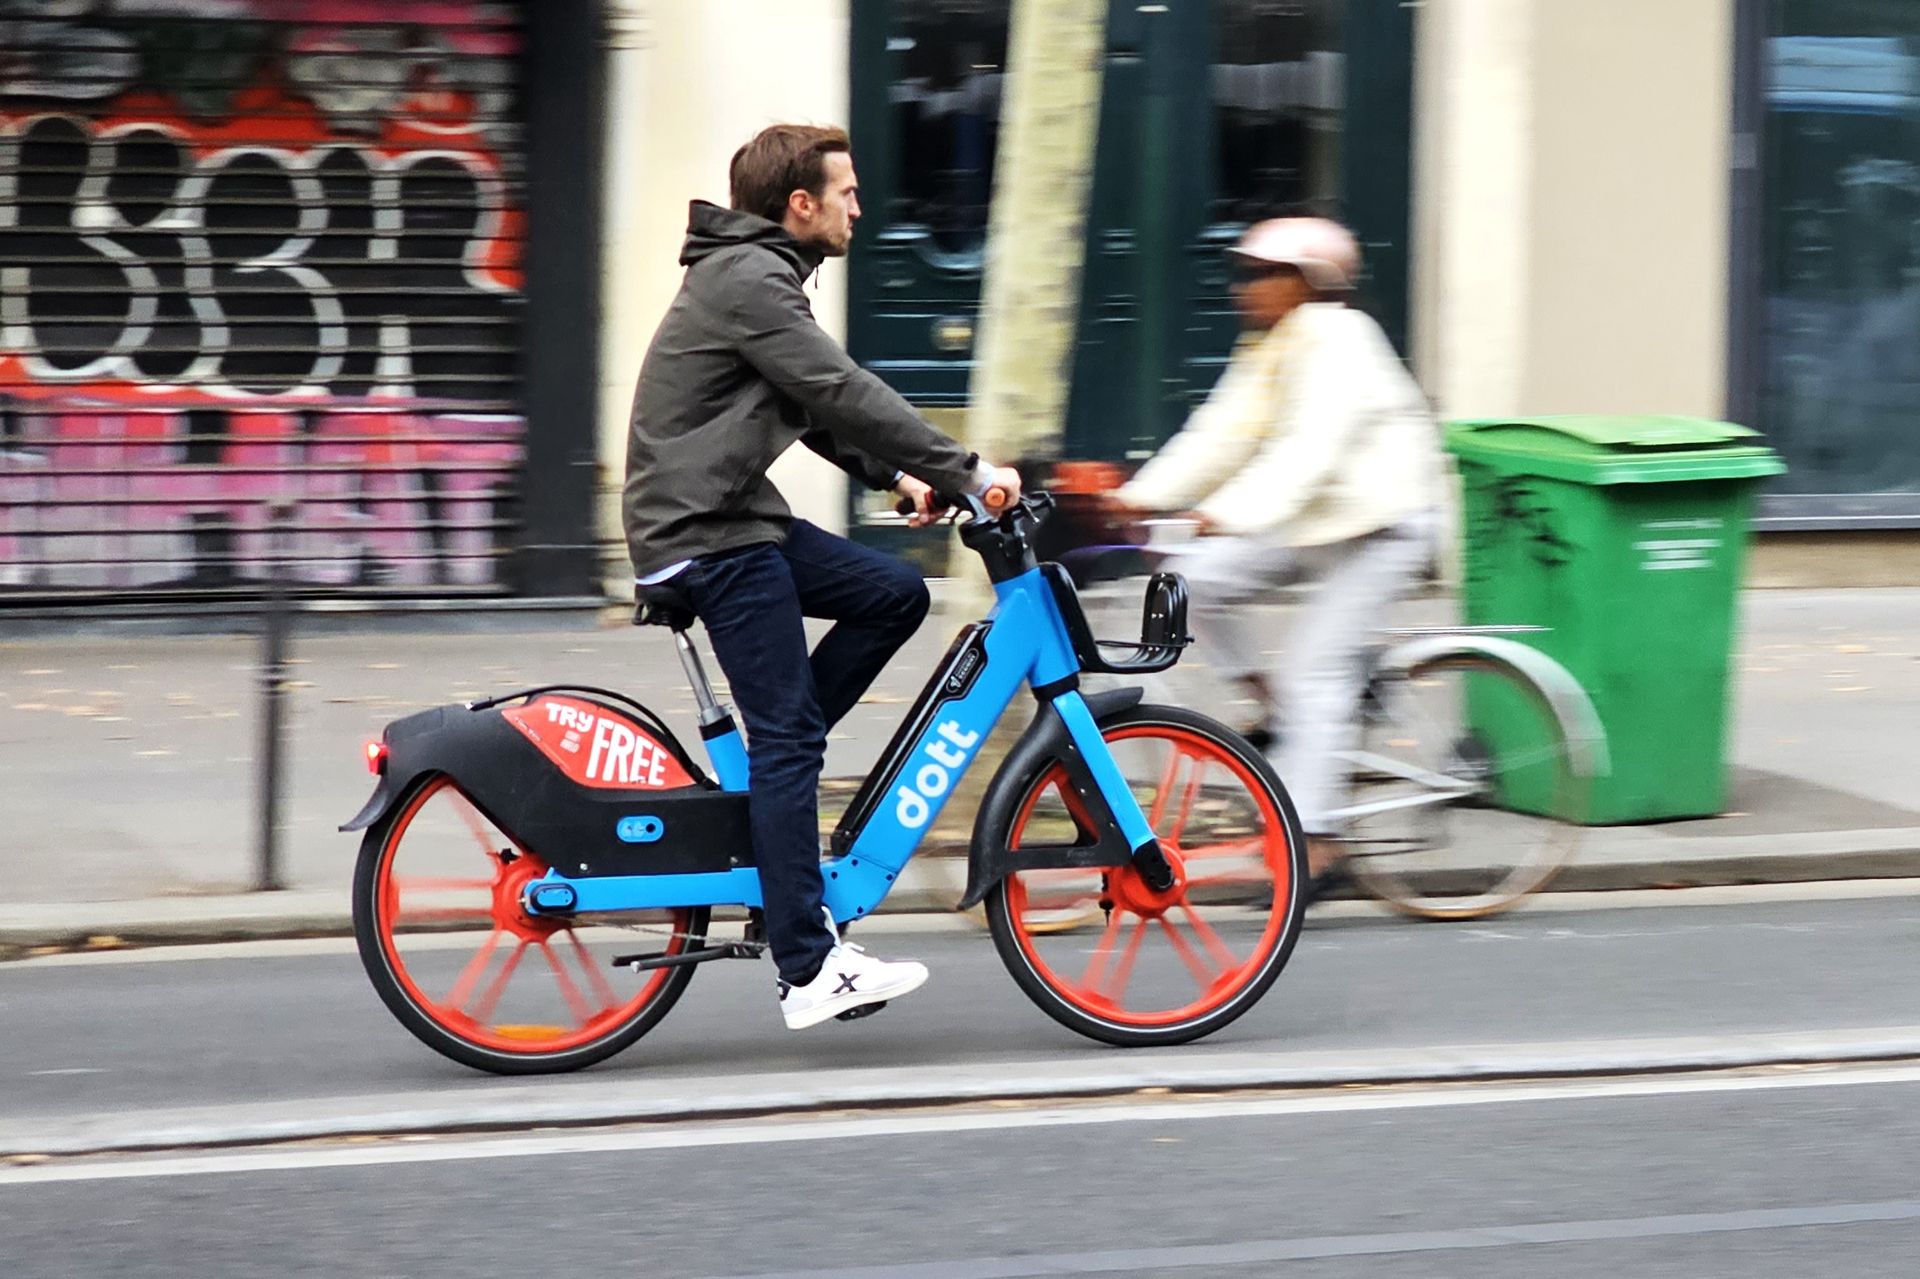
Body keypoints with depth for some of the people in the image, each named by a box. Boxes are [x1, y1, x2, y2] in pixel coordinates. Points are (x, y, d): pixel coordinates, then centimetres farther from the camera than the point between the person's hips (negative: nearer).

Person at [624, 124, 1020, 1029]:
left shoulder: (754, 274, 18)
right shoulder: (749, 281, -16)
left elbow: (815, 407, 24)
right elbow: (842, 394, -22)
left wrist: (896, 476, 14)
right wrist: (965, 472, -20)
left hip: (737, 518, 10)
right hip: (707, 530, -10)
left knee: (894, 594, 8)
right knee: (790, 734, -10)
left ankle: (757, 782, 9)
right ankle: (808, 971, -10)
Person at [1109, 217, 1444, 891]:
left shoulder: (1338, 342, -19)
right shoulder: (1265, 350, 9)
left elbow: (1310, 449, -31)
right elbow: (1222, 437, 7)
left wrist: (1235, 512, -42)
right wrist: (1140, 496, -3)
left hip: (1381, 527, -9)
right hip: (1311, 524, 9)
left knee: (1315, 670, -16)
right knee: (1200, 578, -9)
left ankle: (1311, 840, -13)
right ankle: (1275, 708, 7)